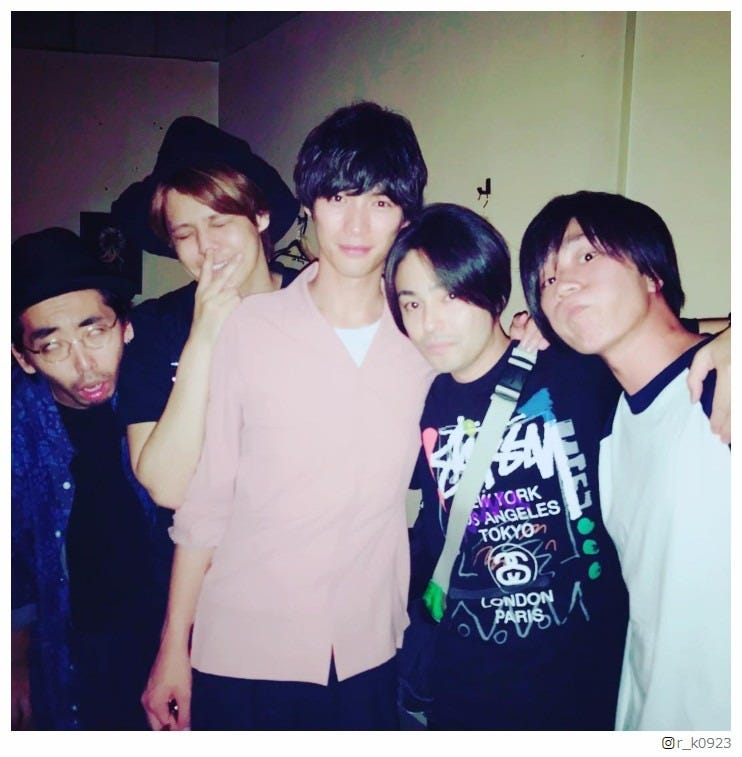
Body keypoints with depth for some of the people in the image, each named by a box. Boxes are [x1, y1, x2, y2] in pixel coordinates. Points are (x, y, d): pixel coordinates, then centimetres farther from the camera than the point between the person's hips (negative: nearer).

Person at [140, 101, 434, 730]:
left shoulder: (425, 336, -3)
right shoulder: (248, 326, -8)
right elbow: (204, 496, -4)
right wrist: (173, 648, -2)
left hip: (369, 652, 2)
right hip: (242, 653, -1)